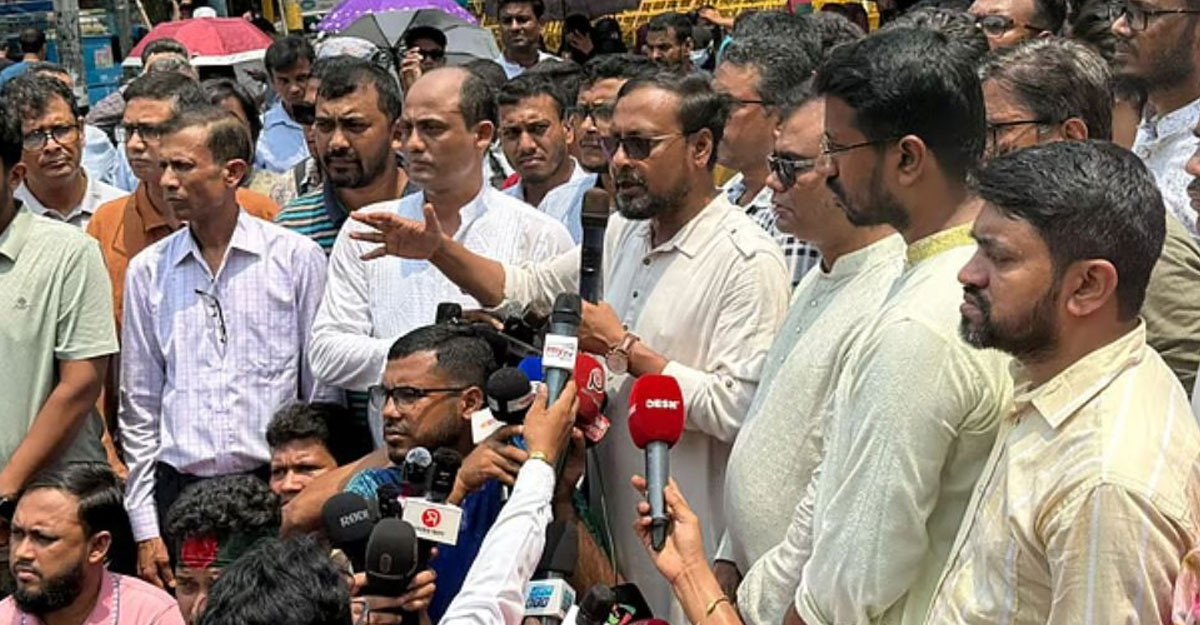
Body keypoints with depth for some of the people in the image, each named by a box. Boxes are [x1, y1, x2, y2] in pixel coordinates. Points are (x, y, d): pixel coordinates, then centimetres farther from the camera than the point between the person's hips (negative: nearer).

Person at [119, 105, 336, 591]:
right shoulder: (148, 270, 8)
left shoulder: (297, 258, 1)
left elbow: (323, 393, 3)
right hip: (178, 491, 2)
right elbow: (138, 408, 11)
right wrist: (145, 528, 5)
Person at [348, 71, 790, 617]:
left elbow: (736, 408, -26)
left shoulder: (748, 260, -18)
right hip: (618, 512, 7)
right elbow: (526, 287, 15)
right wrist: (439, 250, -1)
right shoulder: (623, 233, 8)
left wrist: (624, 347, -19)